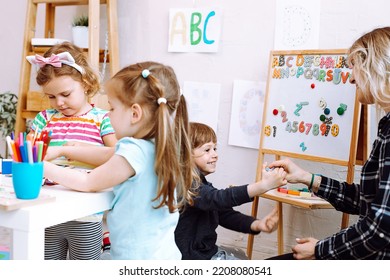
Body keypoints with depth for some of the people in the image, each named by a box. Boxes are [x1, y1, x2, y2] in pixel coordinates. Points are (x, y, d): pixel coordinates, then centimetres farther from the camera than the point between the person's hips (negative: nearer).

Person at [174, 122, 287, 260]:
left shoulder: (202, 184, 11)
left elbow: (226, 214, 4)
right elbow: (218, 198, -36)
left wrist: (257, 224, -15)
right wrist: (264, 185, -42)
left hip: (207, 249, 9)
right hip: (191, 256, -9)